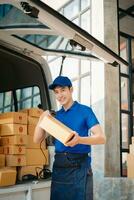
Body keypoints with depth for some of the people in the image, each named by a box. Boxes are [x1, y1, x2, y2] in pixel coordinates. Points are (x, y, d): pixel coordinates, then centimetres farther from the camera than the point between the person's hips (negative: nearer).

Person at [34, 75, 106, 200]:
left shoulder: (84, 111, -2)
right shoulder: (55, 116, 12)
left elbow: (101, 138, -10)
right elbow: (37, 139, 10)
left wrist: (79, 140, -28)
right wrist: (42, 119, -6)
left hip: (79, 166, -4)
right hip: (58, 166, 5)